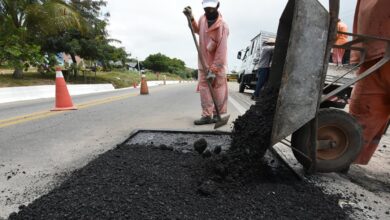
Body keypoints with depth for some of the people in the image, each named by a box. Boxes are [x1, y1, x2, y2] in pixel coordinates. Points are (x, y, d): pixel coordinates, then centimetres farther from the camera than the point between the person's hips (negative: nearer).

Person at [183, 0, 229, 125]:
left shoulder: (222, 26, -19)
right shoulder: (202, 19, 0)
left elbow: (221, 50, -22)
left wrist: (213, 69, -24)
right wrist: (191, 18, 9)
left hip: (218, 64, -6)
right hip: (203, 62, 6)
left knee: (218, 90, 0)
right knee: (204, 89, 3)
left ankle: (218, 115, 9)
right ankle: (207, 115, 7)